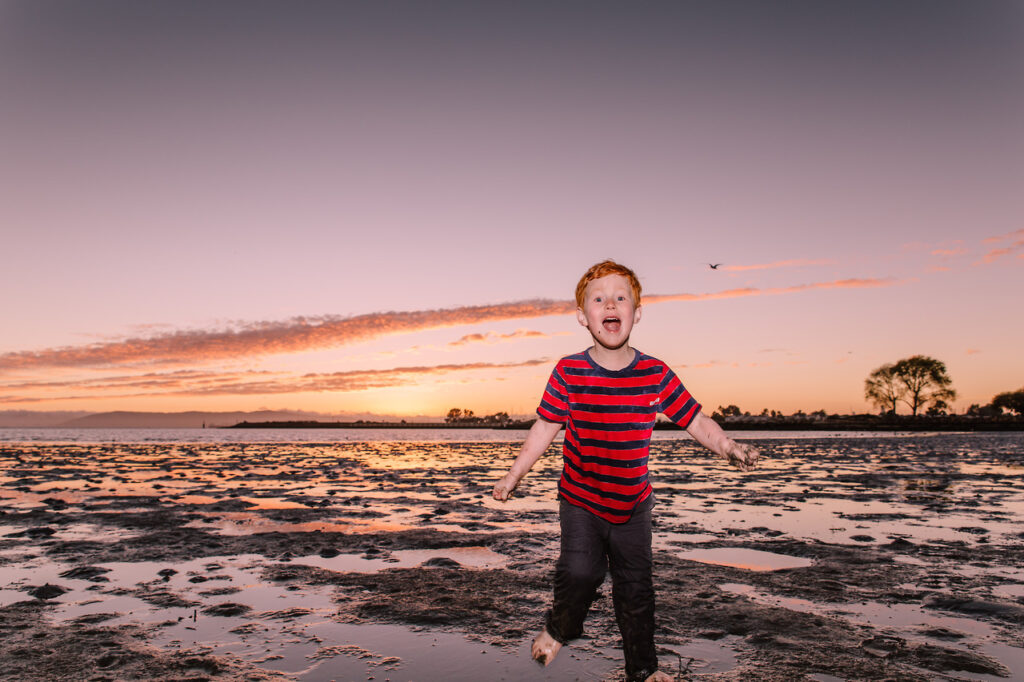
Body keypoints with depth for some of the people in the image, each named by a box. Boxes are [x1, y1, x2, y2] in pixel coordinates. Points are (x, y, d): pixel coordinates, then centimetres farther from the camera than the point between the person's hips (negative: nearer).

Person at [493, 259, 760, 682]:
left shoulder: (656, 375, -9)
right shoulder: (568, 373, -11)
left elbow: (694, 419, -3)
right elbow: (546, 426, -1)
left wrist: (728, 448, -18)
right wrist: (515, 473, 0)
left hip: (632, 505, 2)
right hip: (580, 501, -1)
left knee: (635, 587, 10)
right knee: (580, 572, -15)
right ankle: (559, 628, 18)